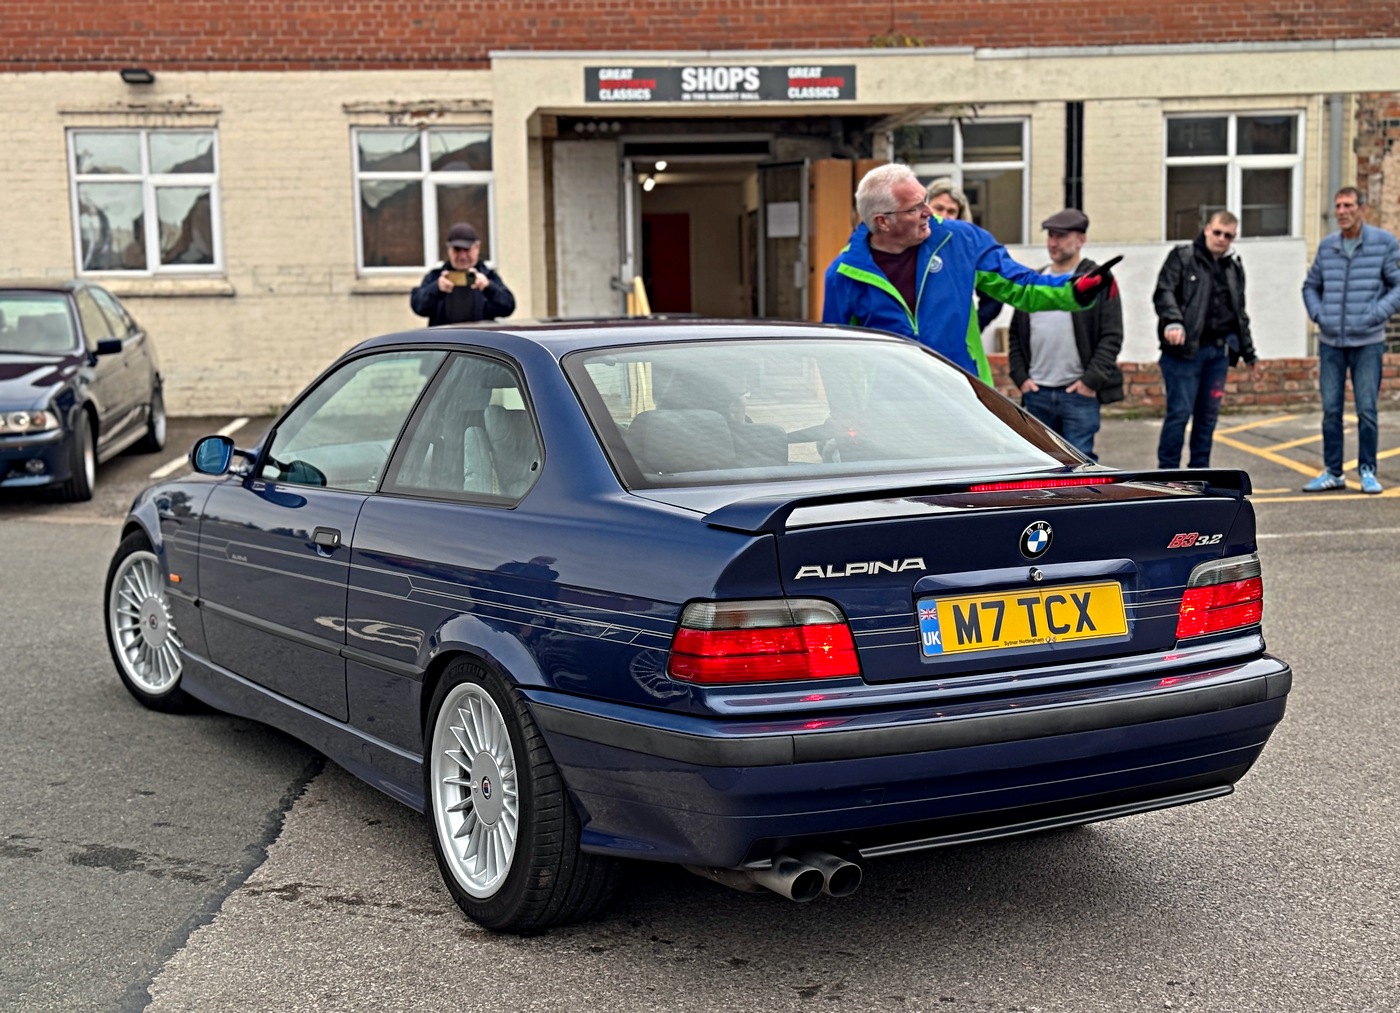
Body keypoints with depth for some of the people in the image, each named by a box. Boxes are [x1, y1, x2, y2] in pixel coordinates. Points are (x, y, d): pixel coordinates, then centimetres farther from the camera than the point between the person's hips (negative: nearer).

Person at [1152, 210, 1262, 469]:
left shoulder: (1235, 267, 19)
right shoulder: (1183, 257, 1)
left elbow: (1239, 315, 25)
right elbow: (1164, 292, -11)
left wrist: (1250, 356, 25)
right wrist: (1172, 321, -30)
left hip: (1219, 351, 6)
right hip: (1185, 349, -6)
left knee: (1208, 415, 9)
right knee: (1179, 412, -8)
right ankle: (1167, 472, 1)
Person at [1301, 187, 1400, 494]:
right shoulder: (1326, 246, 7)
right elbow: (1310, 286, 19)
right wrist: (1317, 314, 3)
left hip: (1368, 342, -3)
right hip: (1330, 342, 3)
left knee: (1366, 410, -1)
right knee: (1330, 410, 6)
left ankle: (1367, 471, 11)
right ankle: (1332, 472, 15)